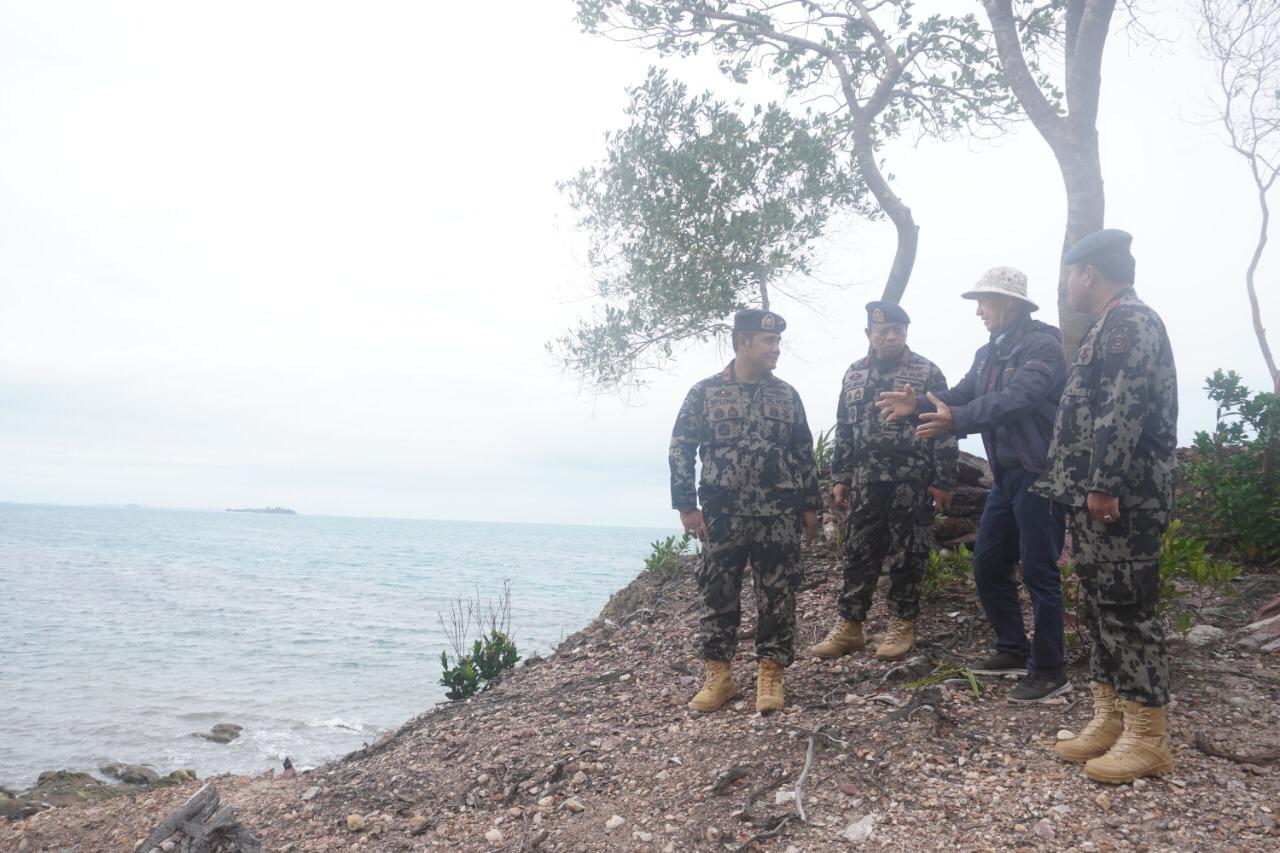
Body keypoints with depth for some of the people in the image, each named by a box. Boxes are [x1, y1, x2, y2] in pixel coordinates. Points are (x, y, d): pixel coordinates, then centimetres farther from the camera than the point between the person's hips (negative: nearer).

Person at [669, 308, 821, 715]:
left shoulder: (787, 395, 9)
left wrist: (810, 505, 9)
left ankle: (770, 675, 15)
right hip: (723, 514, -2)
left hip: (779, 516, 2)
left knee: (777, 597, 3)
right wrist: (686, 505, -6)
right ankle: (718, 676, 17)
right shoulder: (705, 392, 0)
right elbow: (681, 449, 0)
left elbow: (804, 453, 13)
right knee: (717, 594, 5)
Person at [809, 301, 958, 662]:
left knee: (907, 554, 4)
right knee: (858, 552, 6)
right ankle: (848, 626, 13)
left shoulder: (927, 372, -2)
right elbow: (844, 431, 14)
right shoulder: (854, 374, 11)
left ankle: (902, 625, 17)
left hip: (913, 480, -4)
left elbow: (944, 430, -5)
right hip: (867, 479, 4)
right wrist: (839, 478, 9)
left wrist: (943, 482, -9)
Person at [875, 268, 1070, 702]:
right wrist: (919, 404, -10)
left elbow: (1017, 398, -29)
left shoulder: (1043, 345, -14)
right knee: (988, 564, 13)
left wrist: (957, 420, -40)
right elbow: (962, 396, 9)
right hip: (1006, 475, 9)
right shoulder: (989, 352, 15)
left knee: (1038, 572, -4)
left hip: (1040, 474, -9)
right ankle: (1014, 649, 28)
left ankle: (1049, 671, 7)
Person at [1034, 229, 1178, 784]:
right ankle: (1109, 720, 21)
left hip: (1121, 498, -11)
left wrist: (1104, 486, -24)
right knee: (1103, 606, 13)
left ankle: (1148, 738, 4)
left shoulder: (1128, 322, -12)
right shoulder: (1115, 326, 21)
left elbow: (1124, 413, -22)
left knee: (1128, 608, -5)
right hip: (1098, 496, 11)